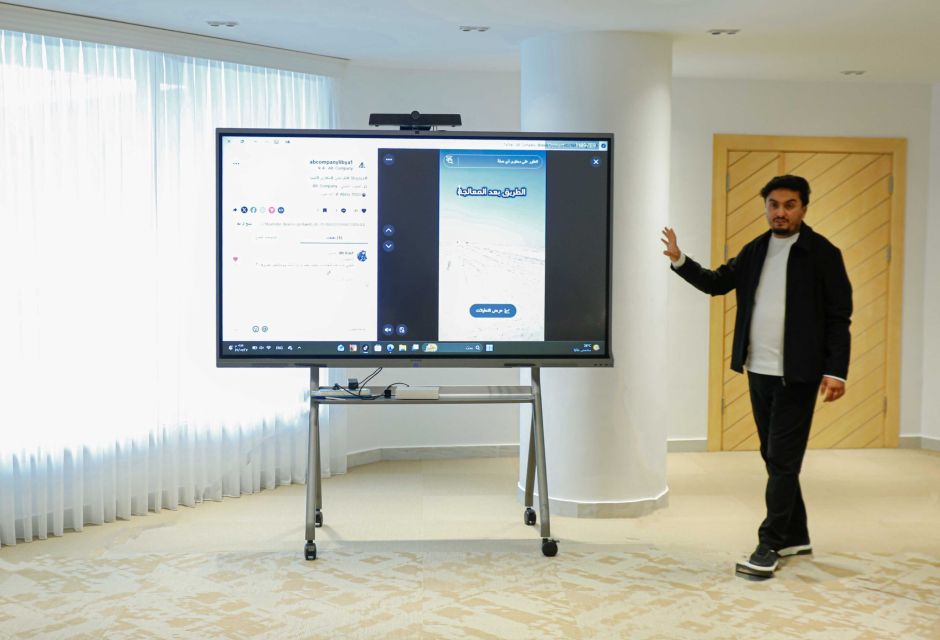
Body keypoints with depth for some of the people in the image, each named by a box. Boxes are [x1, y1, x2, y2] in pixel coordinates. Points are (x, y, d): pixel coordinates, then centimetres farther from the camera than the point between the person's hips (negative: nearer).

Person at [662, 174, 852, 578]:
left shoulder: (822, 254, -7)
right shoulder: (755, 251, 10)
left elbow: (839, 317, -8)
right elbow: (717, 283, 14)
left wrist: (836, 371, -15)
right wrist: (679, 261, -1)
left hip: (797, 375, -6)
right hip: (758, 371, 6)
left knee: (782, 460, -4)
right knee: (775, 459, 13)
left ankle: (770, 545, 4)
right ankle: (796, 537, 26)